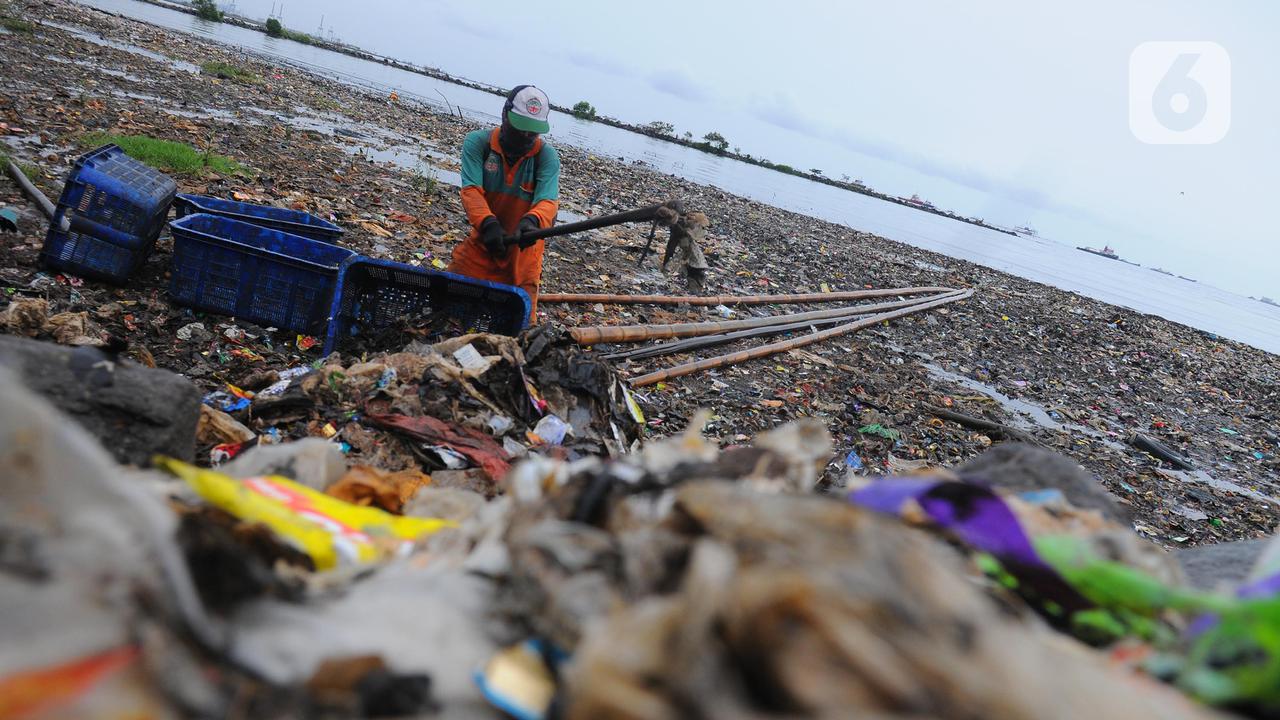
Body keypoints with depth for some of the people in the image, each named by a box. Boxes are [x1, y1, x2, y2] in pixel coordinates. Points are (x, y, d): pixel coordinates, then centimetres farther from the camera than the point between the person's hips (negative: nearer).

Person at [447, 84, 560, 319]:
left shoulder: (547, 156, -8)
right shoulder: (477, 142, -6)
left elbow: (548, 201, -22)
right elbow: (471, 189, -19)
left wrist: (532, 220, -45)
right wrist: (488, 223, -38)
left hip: (522, 249, 0)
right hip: (480, 244, 1)